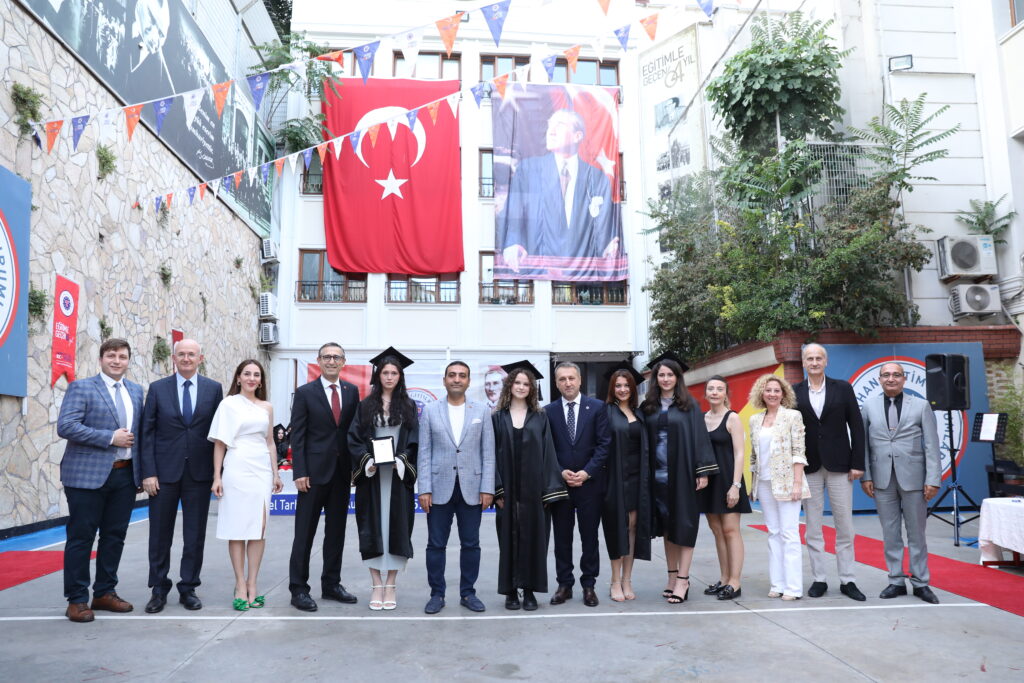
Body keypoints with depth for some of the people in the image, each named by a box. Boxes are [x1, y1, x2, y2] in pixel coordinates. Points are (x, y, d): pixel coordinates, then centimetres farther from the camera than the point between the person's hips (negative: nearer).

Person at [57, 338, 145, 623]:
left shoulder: (136, 391, 13)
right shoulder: (81, 387, -3)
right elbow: (65, 426, -15)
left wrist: (142, 468, 7)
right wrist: (110, 438, -17)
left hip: (125, 474, 5)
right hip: (88, 474, -5)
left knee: (115, 536, 11)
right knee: (81, 537, 2)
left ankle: (104, 593, 24)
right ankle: (77, 600, 13)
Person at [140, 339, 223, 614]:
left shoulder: (214, 389, 3)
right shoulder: (158, 389, 3)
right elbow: (147, 433, 0)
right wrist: (148, 472, -7)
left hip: (199, 472, 0)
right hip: (165, 472, 0)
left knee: (195, 536, 7)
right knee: (160, 535, 8)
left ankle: (188, 588, 20)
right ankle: (159, 590, 22)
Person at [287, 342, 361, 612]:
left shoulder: (352, 392, 7)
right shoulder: (305, 393, -2)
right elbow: (297, 436, -5)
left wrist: (356, 466, 1)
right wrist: (299, 472, -12)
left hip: (342, 471, 4)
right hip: (315, 471, -4)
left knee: (337, 531, 12)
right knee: (305, 533, 2)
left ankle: (331, 584, 24)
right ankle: (298, 589, 12)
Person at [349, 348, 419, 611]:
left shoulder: (408, 406, 7)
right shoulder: (366, 405, 7)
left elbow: (415, 441, 3)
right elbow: (354, 438, 3)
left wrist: (402, 460, -12)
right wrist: (367, 460, -12)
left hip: (398, 477, 0)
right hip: (371, 477, 0)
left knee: (396, 527, 1)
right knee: (373, 528, 1)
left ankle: (391, 585, 12)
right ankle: (376, 586, 11)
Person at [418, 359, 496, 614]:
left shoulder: (481, 411, 4)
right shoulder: (430, 411, 4)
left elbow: (488, 452, 2)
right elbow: (424, 453, 1)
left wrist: (487, 488, -4)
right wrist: (424, 489, -5)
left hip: (471, 488, 1)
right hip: (439, 488, 0)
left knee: (471, 544, 8)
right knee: (436, 544, 6)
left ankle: (468, 593, 22)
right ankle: (437, 594, 20)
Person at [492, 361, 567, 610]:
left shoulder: (540, 419, 7)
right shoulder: (498, 418, 5)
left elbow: (547, 454, 2)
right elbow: (492, 455, 1)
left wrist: (549, 490, -6)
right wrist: (497, 490, -8)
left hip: (533, 490, 1)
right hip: (508, 490, 0)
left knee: (533, 538, 4)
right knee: (509, 538, 5)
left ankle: (529, 590, 15)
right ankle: (510, 590, 16)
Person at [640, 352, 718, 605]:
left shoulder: (688, 405, 0)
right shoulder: (648, 407, 8)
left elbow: (699, 437, -4)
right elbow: (642, 441, 8)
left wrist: (703, 471, -11)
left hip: (682, 473, -3)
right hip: (658, 474, 3)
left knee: (683, 525, -1)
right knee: (666, 526, 10)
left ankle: (682, 580, 4)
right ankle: (673, 576, 19)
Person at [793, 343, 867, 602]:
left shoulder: (843, 388, 3)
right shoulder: (795, 393, 3)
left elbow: (856, 427, 2)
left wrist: (857, 463, -4)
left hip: (839, 465, 0)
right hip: (808, 468, 0)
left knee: (845, 526, 5)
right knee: (813, 528, 6)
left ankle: (847, 580, 16)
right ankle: (819, 579, 16)